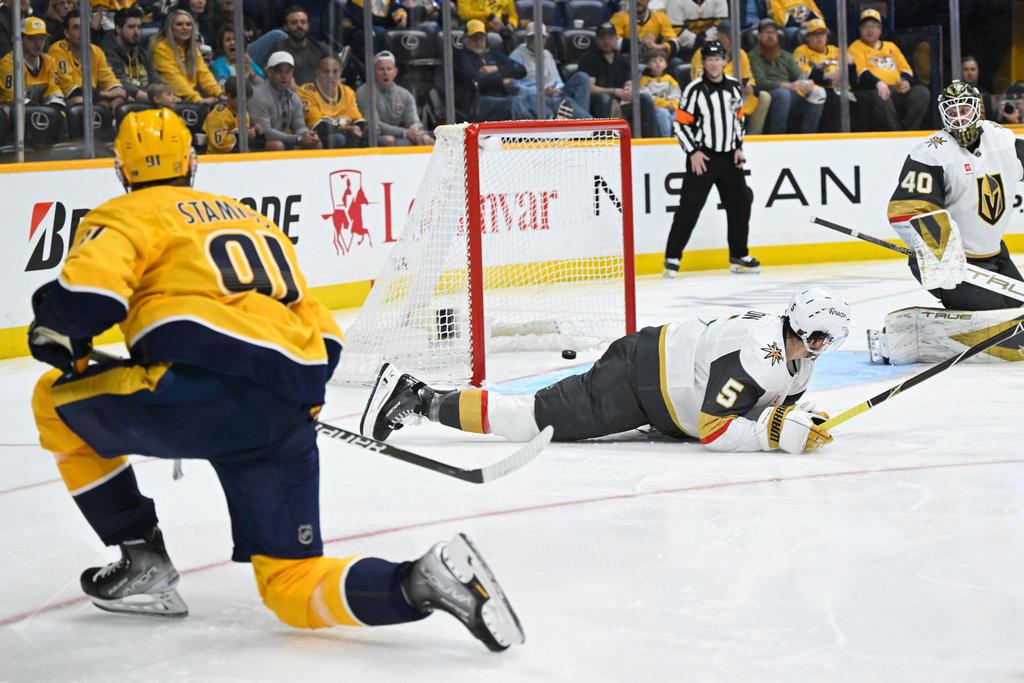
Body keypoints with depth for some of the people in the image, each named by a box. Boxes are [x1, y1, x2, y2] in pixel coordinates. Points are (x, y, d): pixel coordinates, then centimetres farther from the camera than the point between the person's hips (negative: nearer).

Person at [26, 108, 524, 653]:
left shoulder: (124, 216, 13)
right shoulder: (254, 220, 32)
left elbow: (88, 291, -8)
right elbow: (322, 336, 29)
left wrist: (57, 333, 13)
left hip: (204, 394, -6)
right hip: (288, 420, 6)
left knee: (58, 401, 19)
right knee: (293, 591, 10)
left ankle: (145, 565, 17)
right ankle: (420, 582, -18)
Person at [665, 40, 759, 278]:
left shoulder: (734, 87, 5)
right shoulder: (694, 89, -11)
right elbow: (681, 124, -9)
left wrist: (738, 147, 9)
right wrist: (693, 152, -15)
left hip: (729, 157, 6)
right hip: (702, 157, -5)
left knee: (740, 203, 8)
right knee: (690, 205, -11)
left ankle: (739, 256, 21)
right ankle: (673, 258, -8)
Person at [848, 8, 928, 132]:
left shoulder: (891, 46, 28)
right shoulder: (856, 47, 12)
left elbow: (905, 68, 21)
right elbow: (861, 71, -6)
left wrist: (906, 81, -5)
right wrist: (878, 83, -26)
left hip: (898, 89, 5)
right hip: (872, 89, -5)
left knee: (921, 92, -22)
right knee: (881, 98, -40)